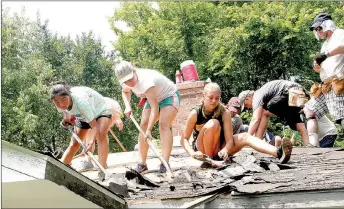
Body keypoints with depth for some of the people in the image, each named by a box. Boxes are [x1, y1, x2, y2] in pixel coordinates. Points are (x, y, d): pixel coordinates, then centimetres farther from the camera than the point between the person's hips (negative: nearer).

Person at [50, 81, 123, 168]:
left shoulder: (81, 101, -43)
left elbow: (95, 125, -43)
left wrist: (91, 143, -57)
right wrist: (66, 120, -20)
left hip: (102, 110, -6)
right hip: (83, 116, 6)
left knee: (101, 134, -33)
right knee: (74, 144, 2)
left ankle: (103, 167, -28)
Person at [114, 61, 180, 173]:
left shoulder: (145, 81, -40)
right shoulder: (127, 81, -15)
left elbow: (154, 108, -41)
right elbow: (125, 91, 12)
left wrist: (149, 130, -43)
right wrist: (128, 106, -7)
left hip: (169, 95, -8)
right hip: (154, 98, 8)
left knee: (164, 125, -25)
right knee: (143, 125, -3)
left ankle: (165, 163, -31)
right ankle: (142, 163, 0)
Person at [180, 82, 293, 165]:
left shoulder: (224, 112, -9)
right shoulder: (195, 113, -14)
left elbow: (229, 139, -16)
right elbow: (184, 139, -13)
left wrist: (225, 150, -39)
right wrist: (193, 153, -31)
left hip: (219, 149, 3)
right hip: (202, 149, -3)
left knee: (244, 137, -22)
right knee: (213, 123, -29)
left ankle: (278, 152, -43)